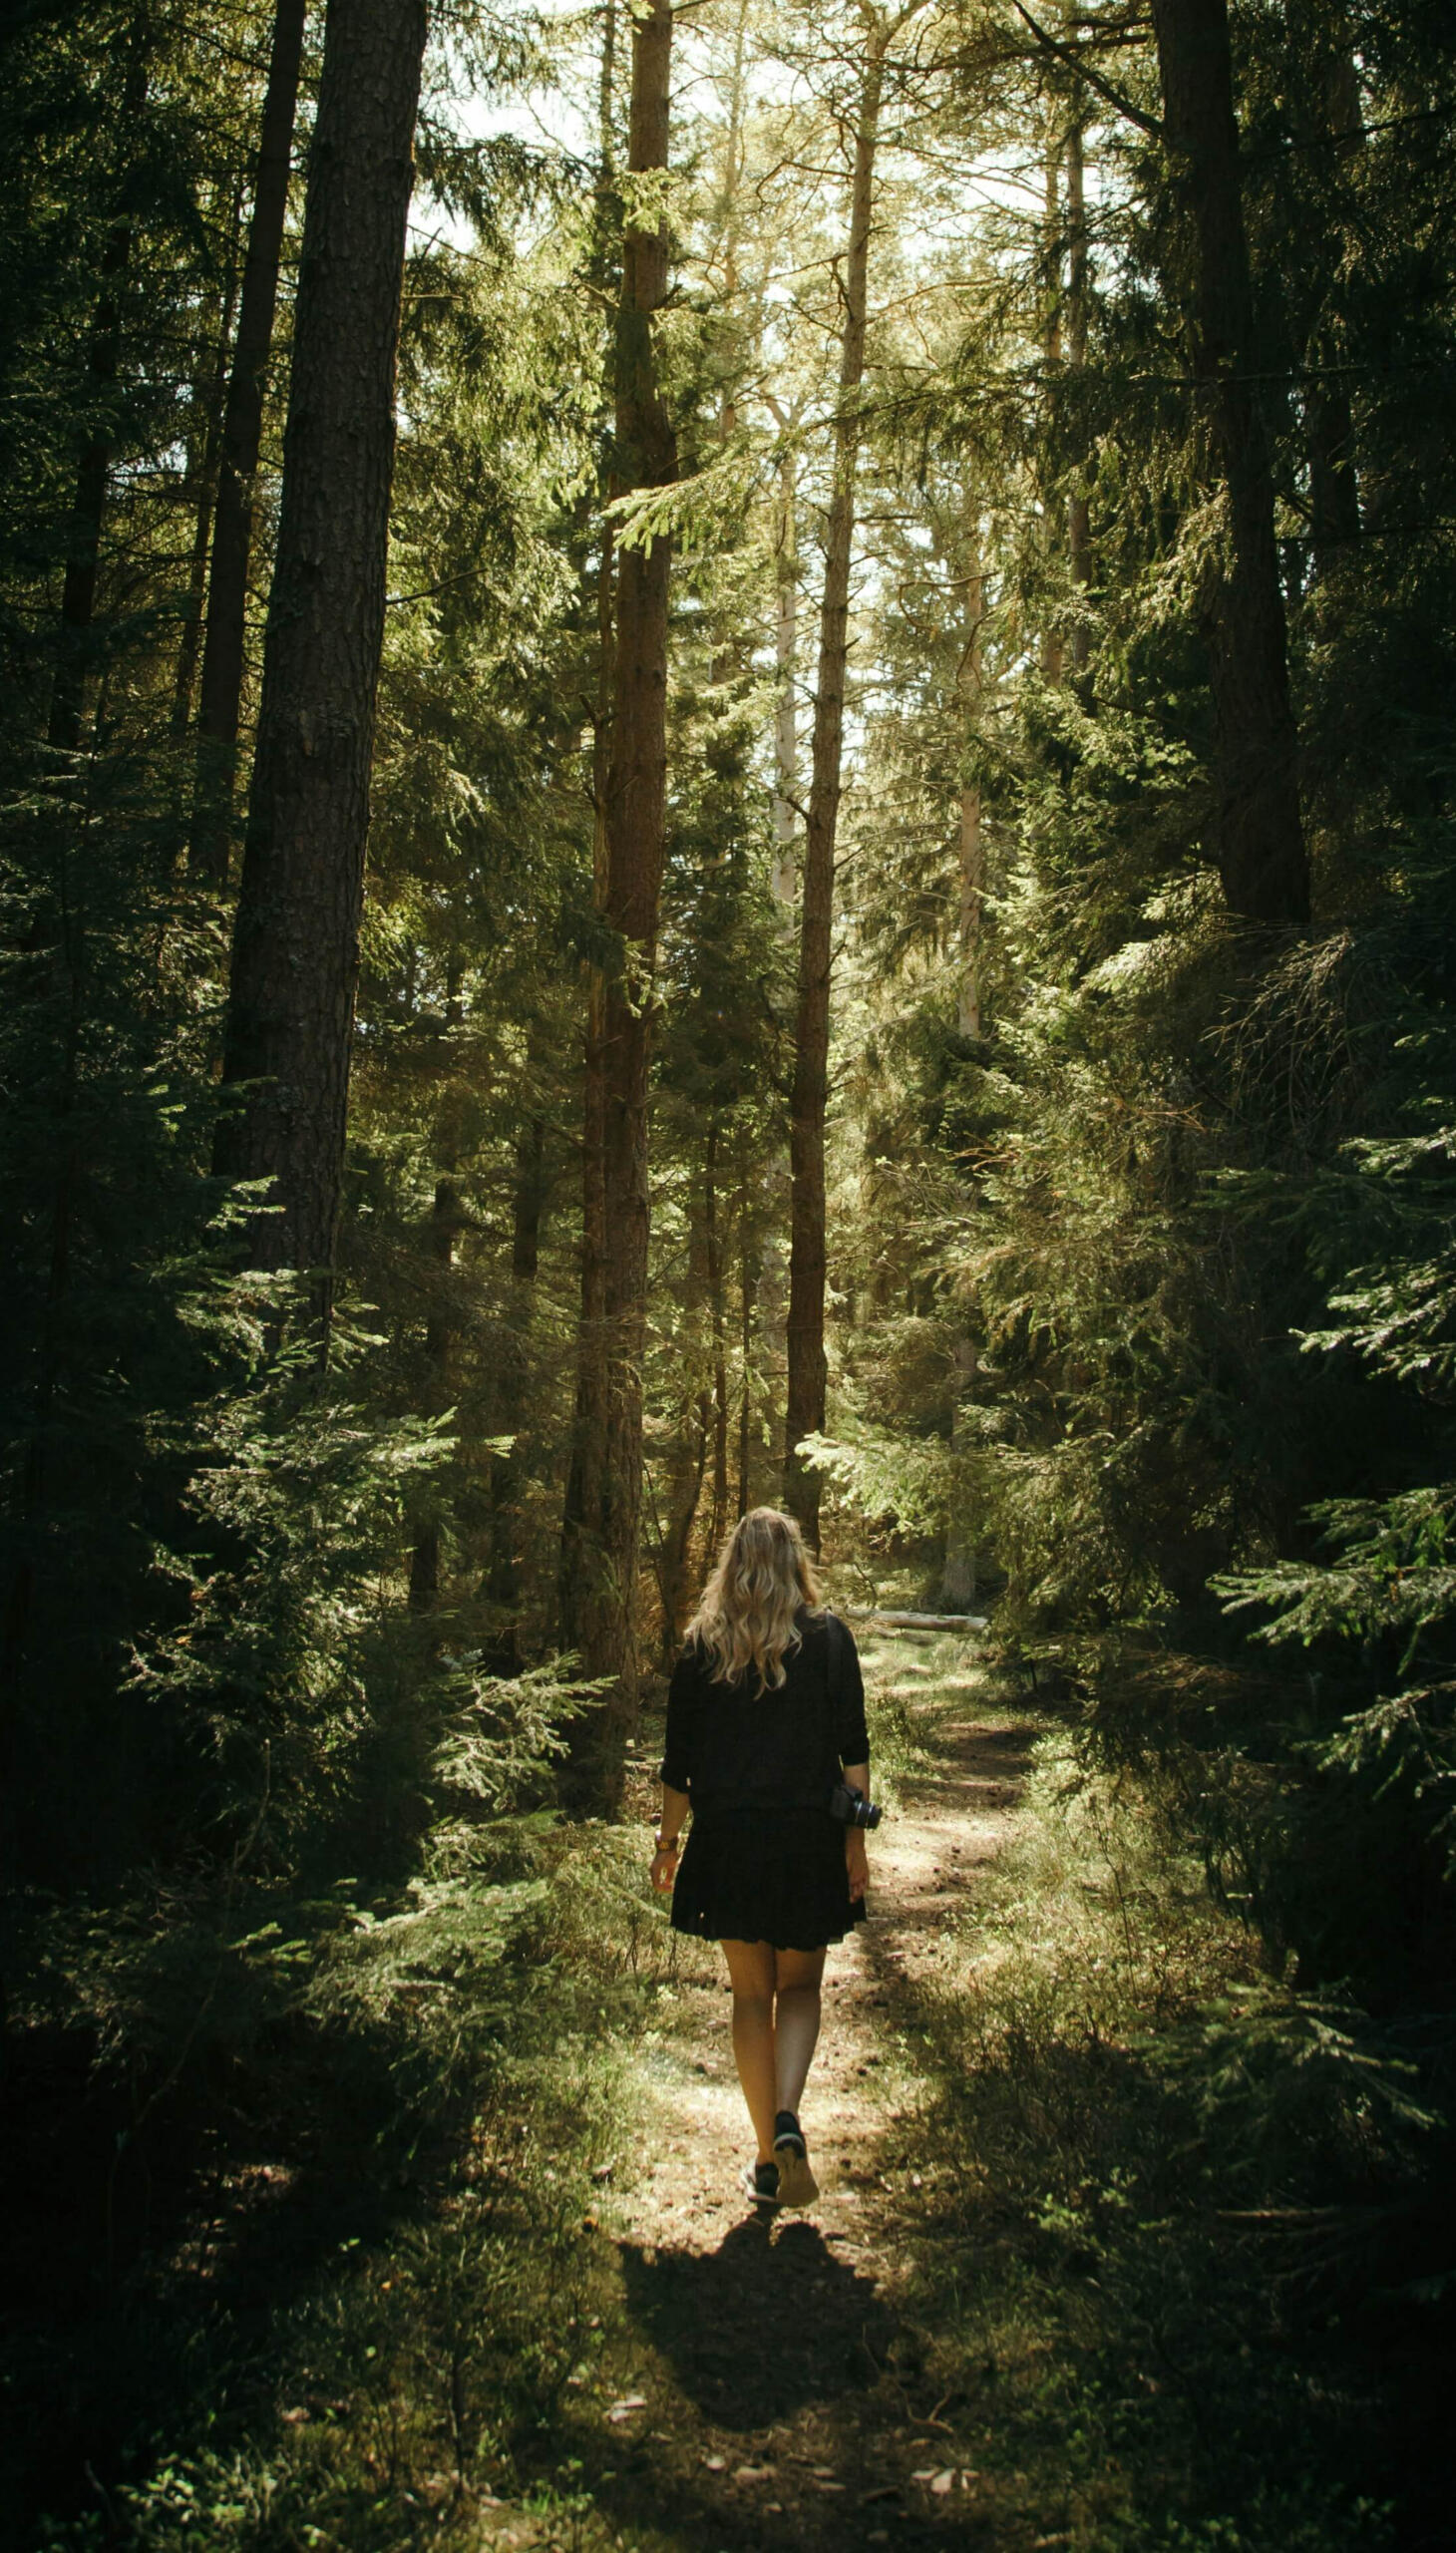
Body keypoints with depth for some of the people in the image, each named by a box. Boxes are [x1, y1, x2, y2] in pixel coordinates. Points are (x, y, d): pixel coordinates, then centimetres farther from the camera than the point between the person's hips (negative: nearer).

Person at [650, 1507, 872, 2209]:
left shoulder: (702, 1645, 1)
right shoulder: (828, 1636, -2)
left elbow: (679, 1760, 3)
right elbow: (852, 1749, -6)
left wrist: (667, 1841, 13)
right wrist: (856, 1839, -2)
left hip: (728, 1837, 1)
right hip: (808, 1836, 0)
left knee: (751, 1993, 12)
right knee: (800, 1986, 14)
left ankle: (767, 2160, 16)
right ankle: (788, 2120, -9)